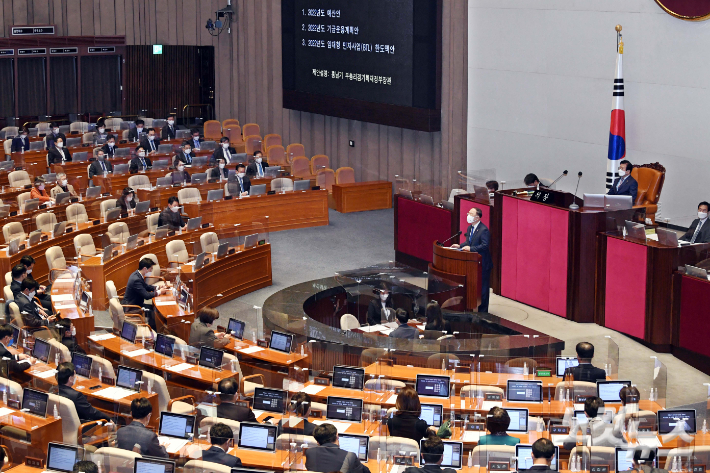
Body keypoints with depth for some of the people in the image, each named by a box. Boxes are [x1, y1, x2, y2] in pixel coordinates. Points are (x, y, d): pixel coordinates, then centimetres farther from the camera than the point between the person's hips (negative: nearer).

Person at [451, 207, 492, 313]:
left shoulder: (483, 230, -19)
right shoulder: (470, 228, 10)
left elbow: (485, 246, -25)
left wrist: (471, 248, -30)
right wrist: (460, 246, 1)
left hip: (483, 264, -9)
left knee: (482, 288, 0)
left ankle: (482, 311, 8)